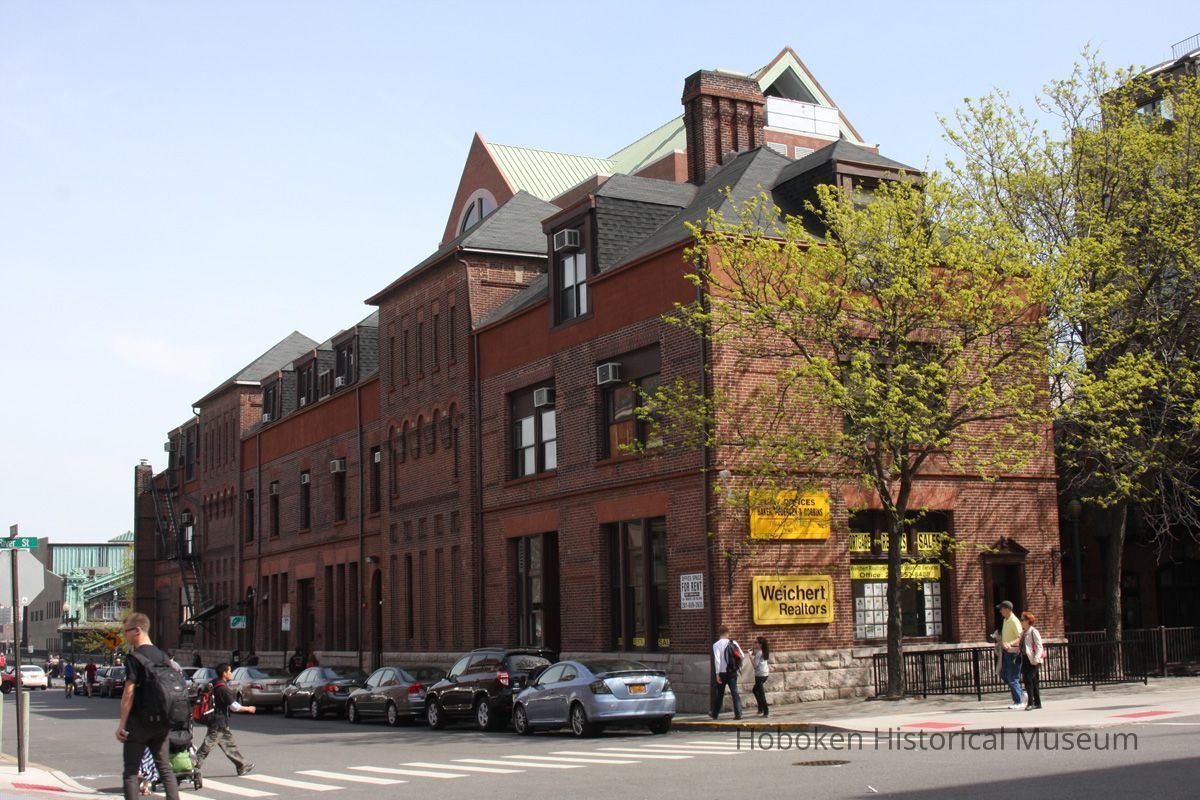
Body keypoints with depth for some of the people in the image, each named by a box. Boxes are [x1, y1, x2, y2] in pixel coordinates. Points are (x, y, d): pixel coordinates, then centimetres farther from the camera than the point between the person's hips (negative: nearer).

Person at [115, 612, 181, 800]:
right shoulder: (162, 656, 10)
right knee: (165, 767, 10)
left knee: (131, 771, 1)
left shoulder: (135, 658, -12)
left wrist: (122, 724, -12)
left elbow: (128, 694, -16)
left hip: (139, 723, -6)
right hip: (161, 723, 6)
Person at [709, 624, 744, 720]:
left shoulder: (716, 645, -8)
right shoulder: (734, 643, 2)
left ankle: (715, 713, 24)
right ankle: (738, 713, -8)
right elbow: (741, 656, 3)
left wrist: (717, 674, -15)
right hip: (733, 672, 2)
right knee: (734, 692, 1)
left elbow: (717, 659, -16)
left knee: (720, 694, 12)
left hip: (722, 673, -2)